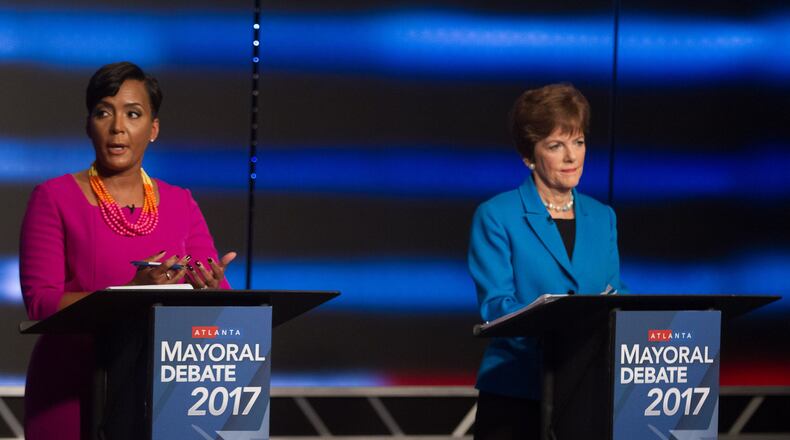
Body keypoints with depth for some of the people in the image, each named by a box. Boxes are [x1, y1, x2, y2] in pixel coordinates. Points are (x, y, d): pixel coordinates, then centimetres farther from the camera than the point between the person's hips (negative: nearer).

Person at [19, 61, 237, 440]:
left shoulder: (180, 205, 9)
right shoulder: (54, 199, -2)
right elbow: (40, 302, -12)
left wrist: (210, 289, -21)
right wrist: (130, 294, -25)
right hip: (72, 394, -3)